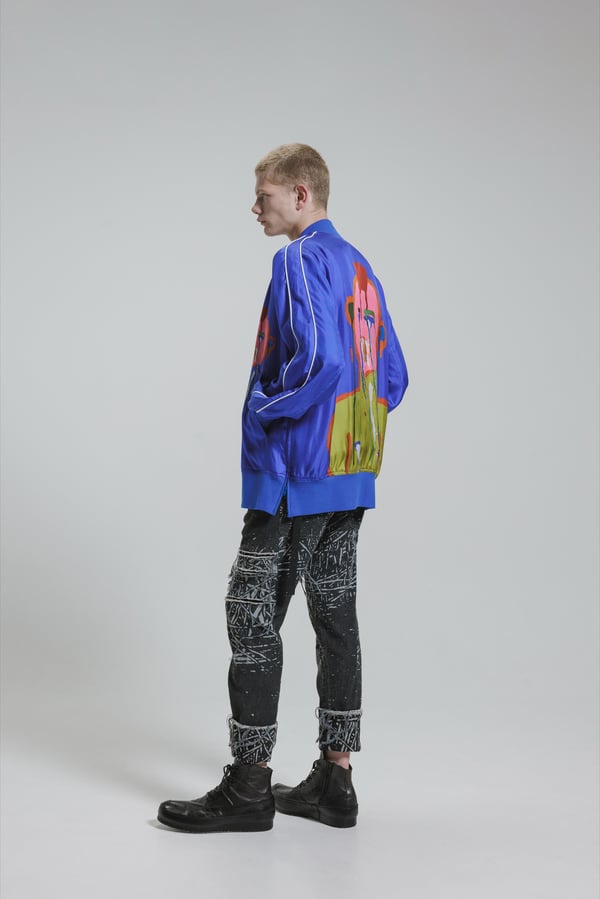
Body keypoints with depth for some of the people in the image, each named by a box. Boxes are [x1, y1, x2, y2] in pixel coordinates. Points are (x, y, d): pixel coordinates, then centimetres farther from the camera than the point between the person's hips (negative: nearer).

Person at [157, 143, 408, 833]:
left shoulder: (301, 259, -11)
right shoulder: (358, 266, 16)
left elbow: (320, 360, -25)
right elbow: (394, 378, 18)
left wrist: (265, 408, -11)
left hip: (295, 474, -9)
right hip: (352, 475, 9)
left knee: (253, 618, -1)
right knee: (336, 617, 10)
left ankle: (249, 787, 6)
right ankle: (334, 782, 17)